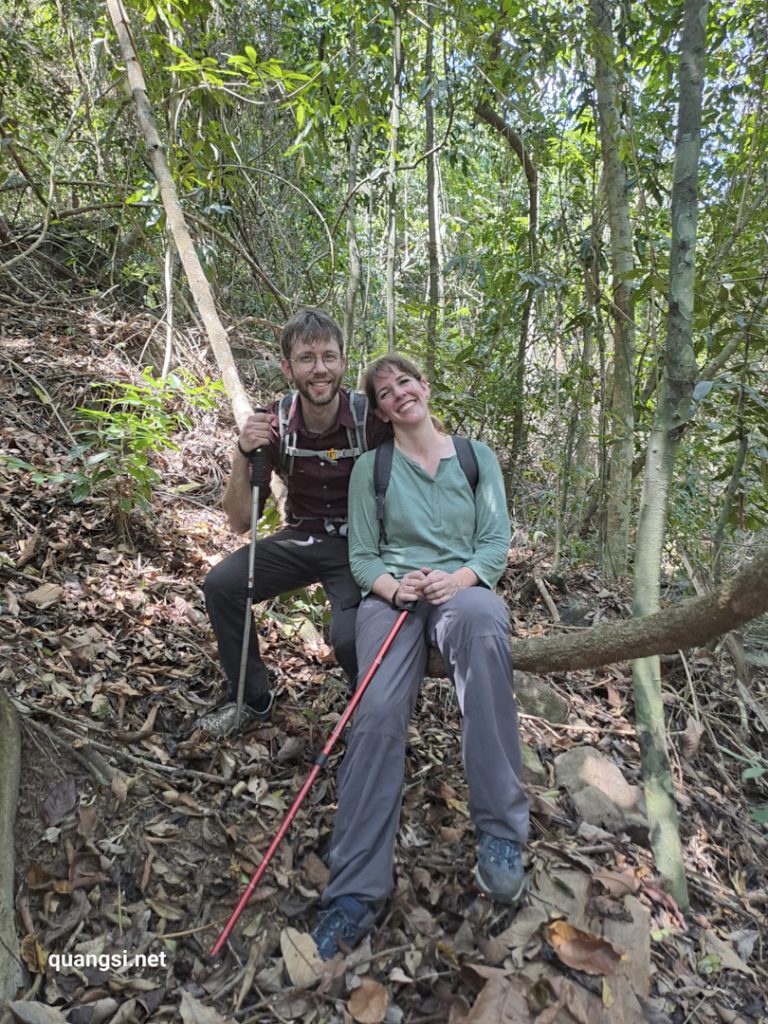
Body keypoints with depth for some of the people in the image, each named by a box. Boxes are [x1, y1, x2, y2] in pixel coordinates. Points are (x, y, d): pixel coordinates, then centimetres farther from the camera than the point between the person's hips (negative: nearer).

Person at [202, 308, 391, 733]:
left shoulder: (372, 418, -18)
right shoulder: (272, 423, -10)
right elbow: (240, 521, -8)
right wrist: (243, 454, -23)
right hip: (301, 539, 4)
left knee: (349, 638, -28)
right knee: (221, 584, -17)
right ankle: (253, 699, 7)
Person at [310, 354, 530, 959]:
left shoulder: (476, 456, 12)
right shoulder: (371, 467, 10)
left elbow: (497, 541, 6)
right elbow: (362, 556, 8)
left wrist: (459, 578, -14)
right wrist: (393, 585, -14)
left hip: (464, 587, 0)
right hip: (392, 593, 1)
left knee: (482, 621, -39)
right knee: (379, 712, -29)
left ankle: (501, 835, -33)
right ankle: (356, 892, -23)